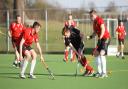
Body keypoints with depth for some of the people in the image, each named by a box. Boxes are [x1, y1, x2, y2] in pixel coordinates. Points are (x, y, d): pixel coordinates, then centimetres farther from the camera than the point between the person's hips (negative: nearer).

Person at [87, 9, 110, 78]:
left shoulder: (99, 20, -12)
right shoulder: (94, 22, 14)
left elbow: (103, 29, -23)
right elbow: (95, 32, 19)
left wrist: (100, 38, -30)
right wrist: (90, 37, 0)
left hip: (106, 38, -10)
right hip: (100, 39, 10)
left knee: (102, 53, -21)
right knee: (96, 53, 9)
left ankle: (104, 73, -21)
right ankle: (99, 72, 15)